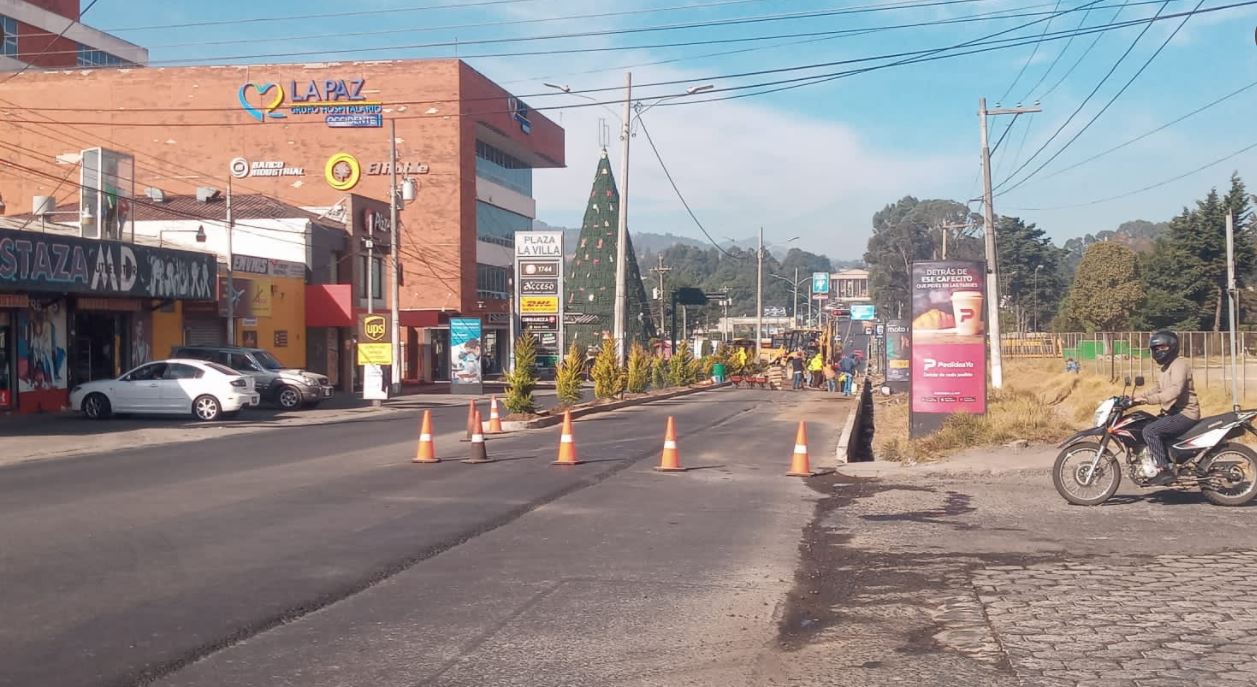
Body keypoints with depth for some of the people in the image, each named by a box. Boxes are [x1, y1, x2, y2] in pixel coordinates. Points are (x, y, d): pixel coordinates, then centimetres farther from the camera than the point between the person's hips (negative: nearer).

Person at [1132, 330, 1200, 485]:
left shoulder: (1179, 364, -14)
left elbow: (1174, 390, -29)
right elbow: (1159, 390, 26)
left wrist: (1147, 399, -35)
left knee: (1149, 431, -24)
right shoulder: (1166, 368, 20)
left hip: (1185, 414, -11)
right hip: (1172, 413, 11)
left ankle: (1166, 470, -22)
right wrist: (1136, 397, 11)